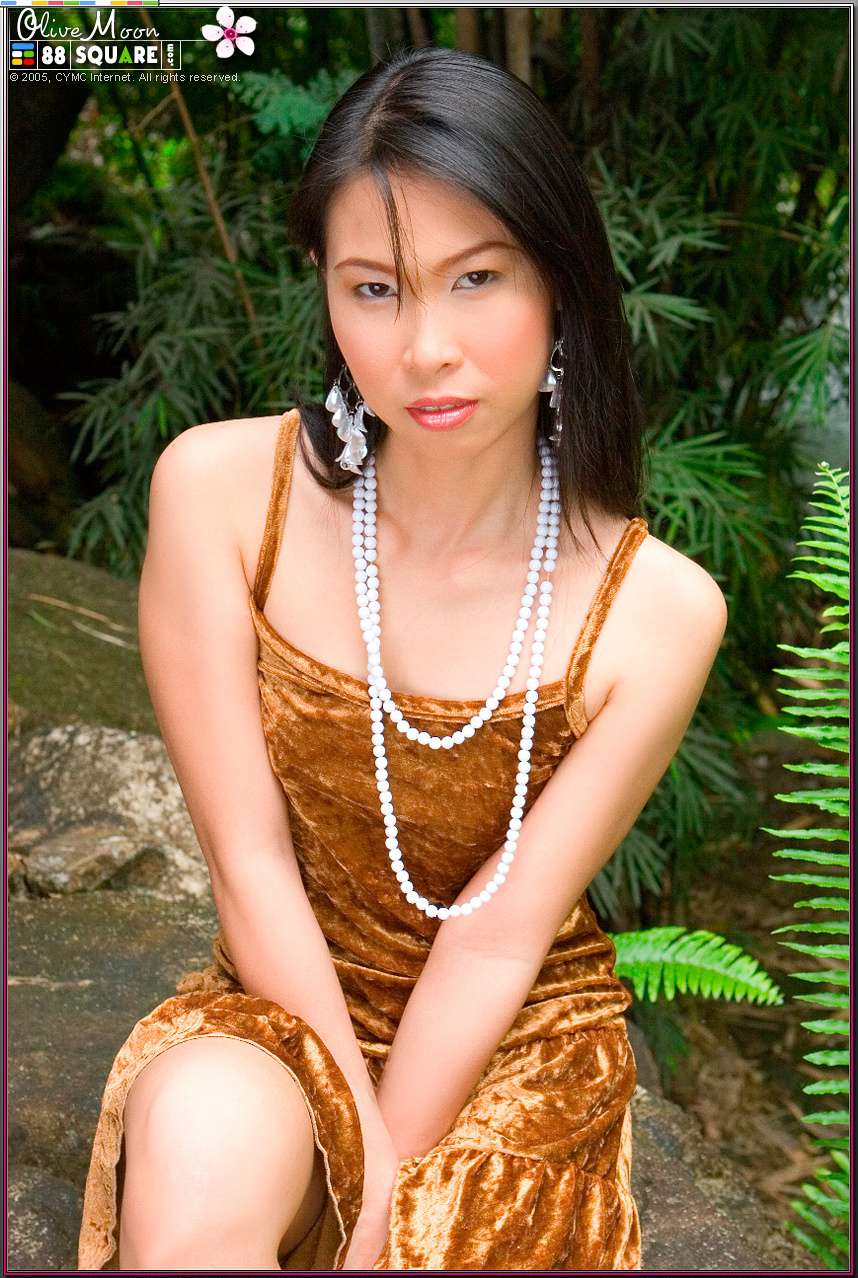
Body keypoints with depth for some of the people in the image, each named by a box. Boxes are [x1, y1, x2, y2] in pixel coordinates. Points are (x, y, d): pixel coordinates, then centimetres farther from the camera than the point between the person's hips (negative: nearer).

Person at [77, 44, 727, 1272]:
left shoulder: (660, 611, -17)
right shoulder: (221, 490, -16)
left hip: (519, 1032, 2)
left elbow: (501, 933, -13)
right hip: (287, 997, -1)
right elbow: (251, 863, -14)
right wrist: (361, 1156, -15)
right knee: (199, 1155, -33)